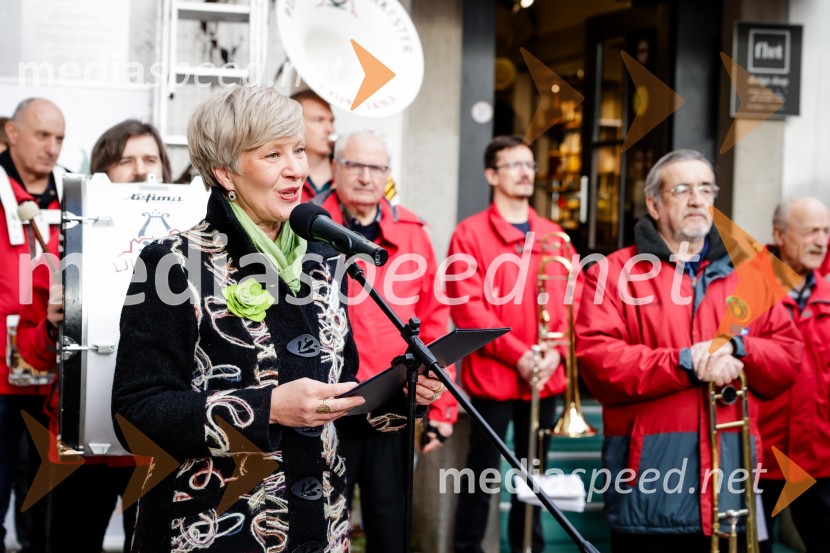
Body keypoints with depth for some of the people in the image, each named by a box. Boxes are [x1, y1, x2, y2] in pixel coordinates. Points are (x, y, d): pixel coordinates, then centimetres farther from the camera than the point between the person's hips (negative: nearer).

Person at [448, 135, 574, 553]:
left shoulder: (553, 237, 12)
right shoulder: (470, 234, -3)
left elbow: (570, 301, 9)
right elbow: (467, 307, -10)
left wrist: (555, 351, -8)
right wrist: (519, 354, -15)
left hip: (545, 378, 4)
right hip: (492, 376, -4)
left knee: (533, 471, 11)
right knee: (482, 470, 1)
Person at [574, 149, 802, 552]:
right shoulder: (613, 273, 3)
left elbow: (788, 356, 11)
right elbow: (598, 361, -10)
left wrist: (736, 349, -10)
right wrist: (687, 364, -17)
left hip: (730, 469, 4)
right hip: (650, 474, -4)